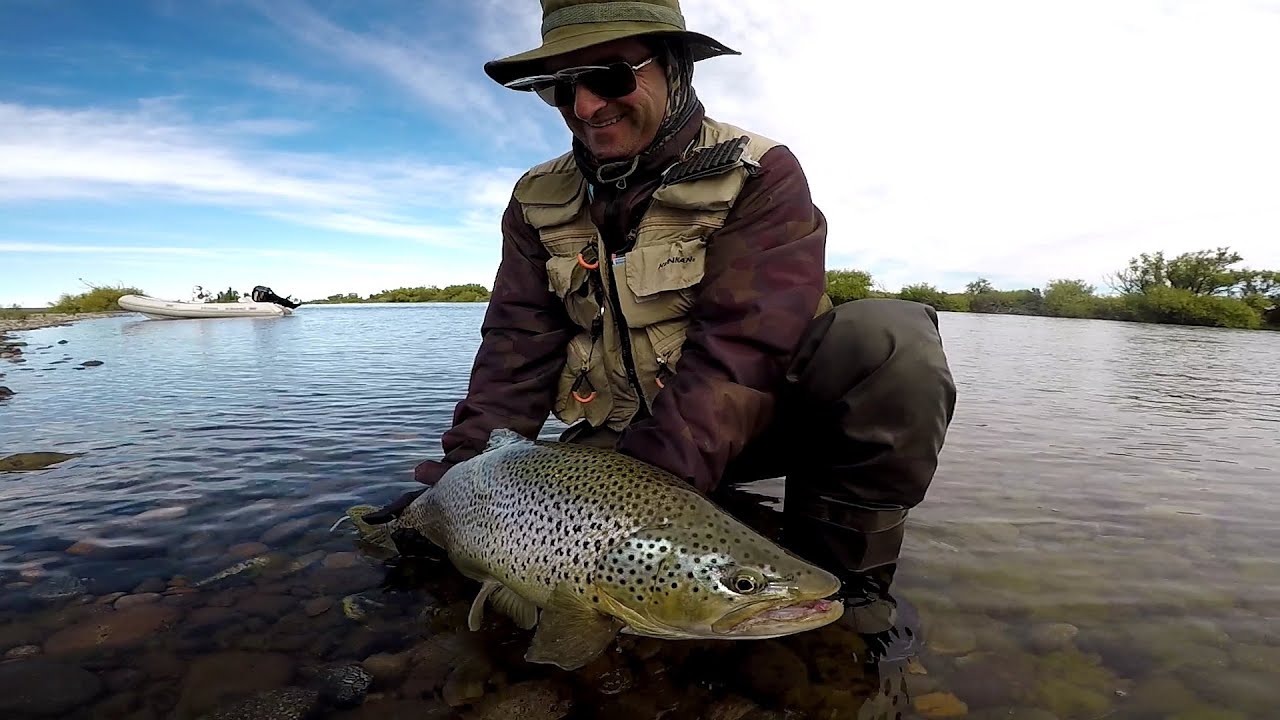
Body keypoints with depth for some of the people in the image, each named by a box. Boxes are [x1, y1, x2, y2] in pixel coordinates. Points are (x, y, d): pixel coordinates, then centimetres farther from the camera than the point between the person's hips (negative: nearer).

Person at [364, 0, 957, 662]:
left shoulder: (758, 175, -12)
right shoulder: (540, 202, 3)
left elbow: (744, 347, -25)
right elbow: (517, 350, -2)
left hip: (759, 412, -3)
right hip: (620, 436, 5)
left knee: (888, 339, -31)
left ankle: (842, 580, -12)